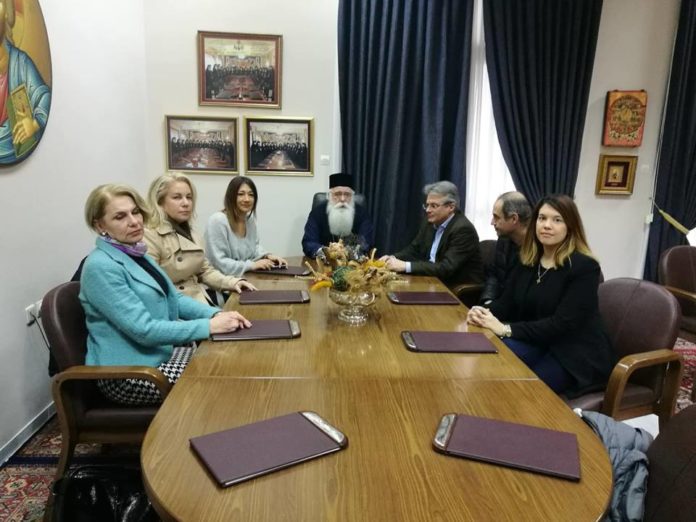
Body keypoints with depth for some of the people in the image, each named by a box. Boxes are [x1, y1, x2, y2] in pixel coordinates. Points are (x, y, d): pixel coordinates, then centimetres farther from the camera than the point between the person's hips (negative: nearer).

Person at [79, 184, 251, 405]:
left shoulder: (136, 254, 8)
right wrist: (210, 326, -27)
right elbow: (144, 330, -26)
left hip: (161, 352, 8)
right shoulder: (101, 267, -21)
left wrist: (216, 314, -9)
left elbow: (173, 298, 8)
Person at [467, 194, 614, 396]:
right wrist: (485, 313, -22)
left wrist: (506, 329, -28)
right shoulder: (528, 261, 7)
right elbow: (507, 302, 2)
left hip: (576, 356, -5)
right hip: (539, 342, 6)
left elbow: (562, 324, -23)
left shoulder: (584, 267, -15)